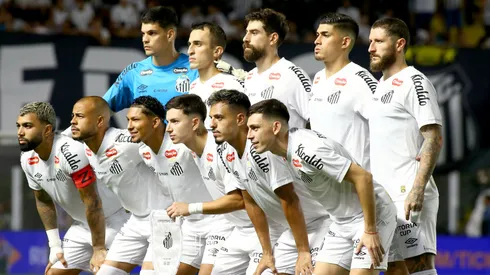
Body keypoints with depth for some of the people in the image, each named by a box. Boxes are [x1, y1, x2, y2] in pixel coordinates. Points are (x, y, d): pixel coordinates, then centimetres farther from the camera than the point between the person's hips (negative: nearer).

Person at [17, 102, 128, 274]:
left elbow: (93, 203, -27)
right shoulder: (28, 159, -5)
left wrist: (99, 249, -22)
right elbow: (43, 201, 11)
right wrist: (55, 246, 8)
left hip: (111, 223, -8)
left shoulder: (72, 152, -31)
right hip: (81, 226, 8)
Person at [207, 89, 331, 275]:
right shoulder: (228, 155, 2)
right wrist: (267, 253, 11)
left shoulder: (262, 149, -27)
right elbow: (251, 202, 11)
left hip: (320, 223, -9)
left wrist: (303, 252, -20)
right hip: (292, 230, 9)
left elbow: (290, 201, -24)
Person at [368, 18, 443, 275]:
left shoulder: (414, 82, -7)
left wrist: (417, 189, -23)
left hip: (408, 195, -9)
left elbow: (434, 139, -14)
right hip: (382, 196, 9)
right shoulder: (380, 86, 19)